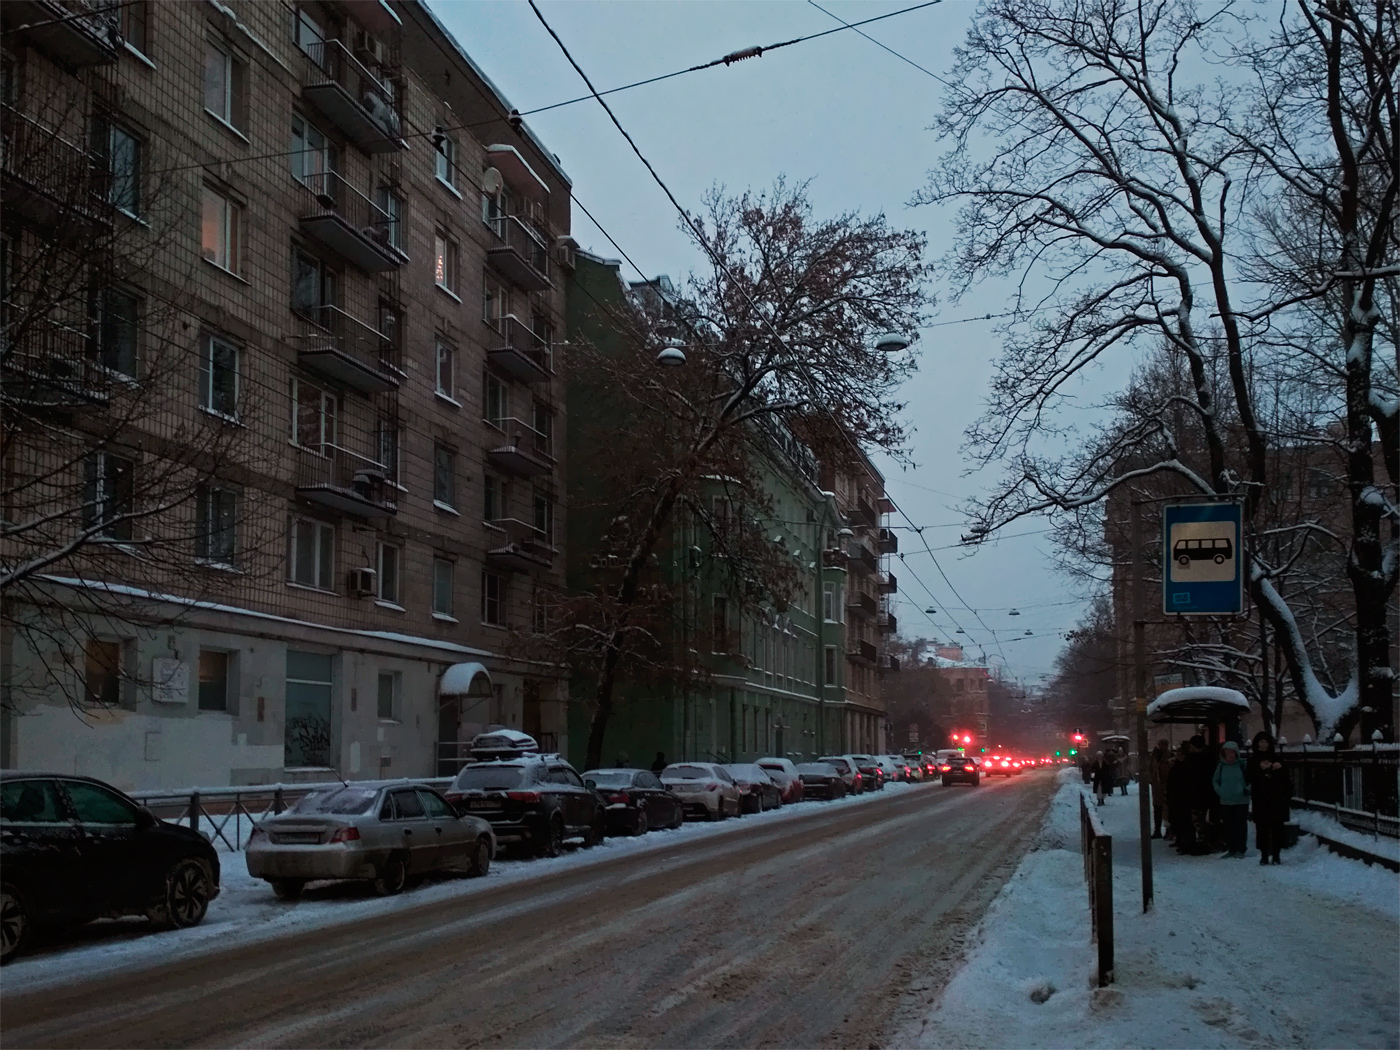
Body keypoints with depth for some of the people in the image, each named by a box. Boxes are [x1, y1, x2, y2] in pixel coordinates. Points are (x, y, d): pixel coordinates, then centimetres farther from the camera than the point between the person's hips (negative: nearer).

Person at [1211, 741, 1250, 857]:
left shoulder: (1242, 765, -6)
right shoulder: (1221, 766, 4)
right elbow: (1215, 780, 16)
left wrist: (1247, 790, -11)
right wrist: (1219, 791, 3)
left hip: (1241, 801, -4)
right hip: (1225, 801, 4)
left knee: (1240, 826, -2)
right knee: (1228, 826, 8)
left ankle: (1240, 850, 3)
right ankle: (1230, 849, 15)